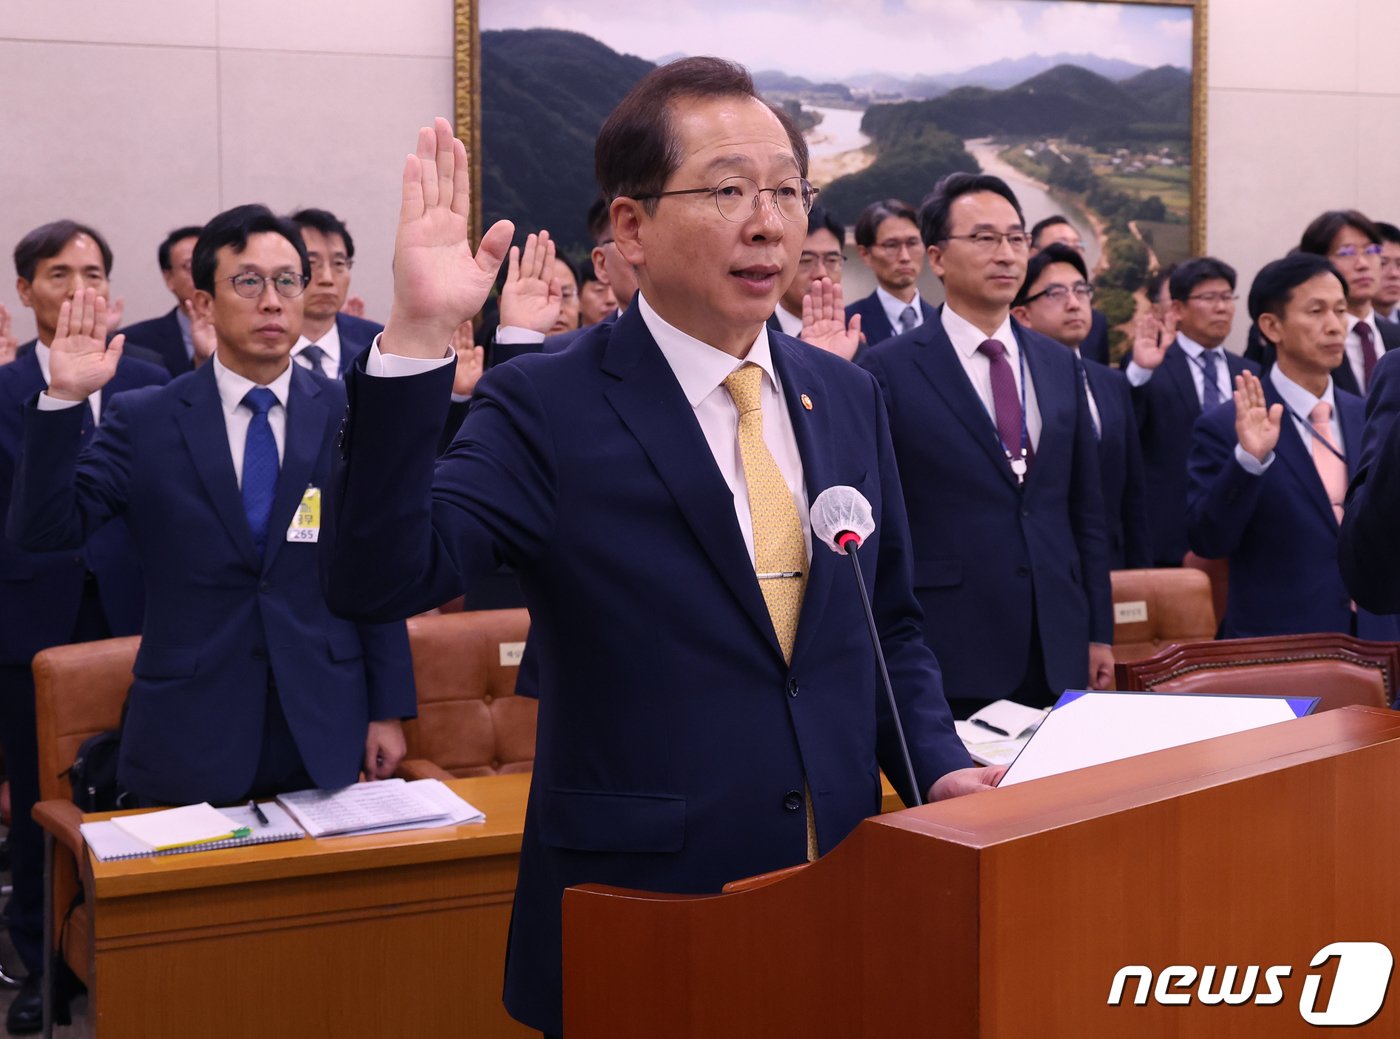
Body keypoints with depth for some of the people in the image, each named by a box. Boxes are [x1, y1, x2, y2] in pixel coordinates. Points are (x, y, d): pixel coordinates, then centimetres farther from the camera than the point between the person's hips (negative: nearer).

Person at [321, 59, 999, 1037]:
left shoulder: (847, 396, 6)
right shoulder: (545, 407, -10)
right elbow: (378, 578, -23)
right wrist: (416, 340, -31)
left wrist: (940, 768, -2)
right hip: (640, 916, -4)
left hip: (844, 899, 5)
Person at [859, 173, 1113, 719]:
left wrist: (1099, 633, 12)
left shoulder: (1060, 365, 11)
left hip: (1058, 653, 4)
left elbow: (1085, 510, 13)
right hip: (947, 655, -4)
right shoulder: (890, 369, -4)